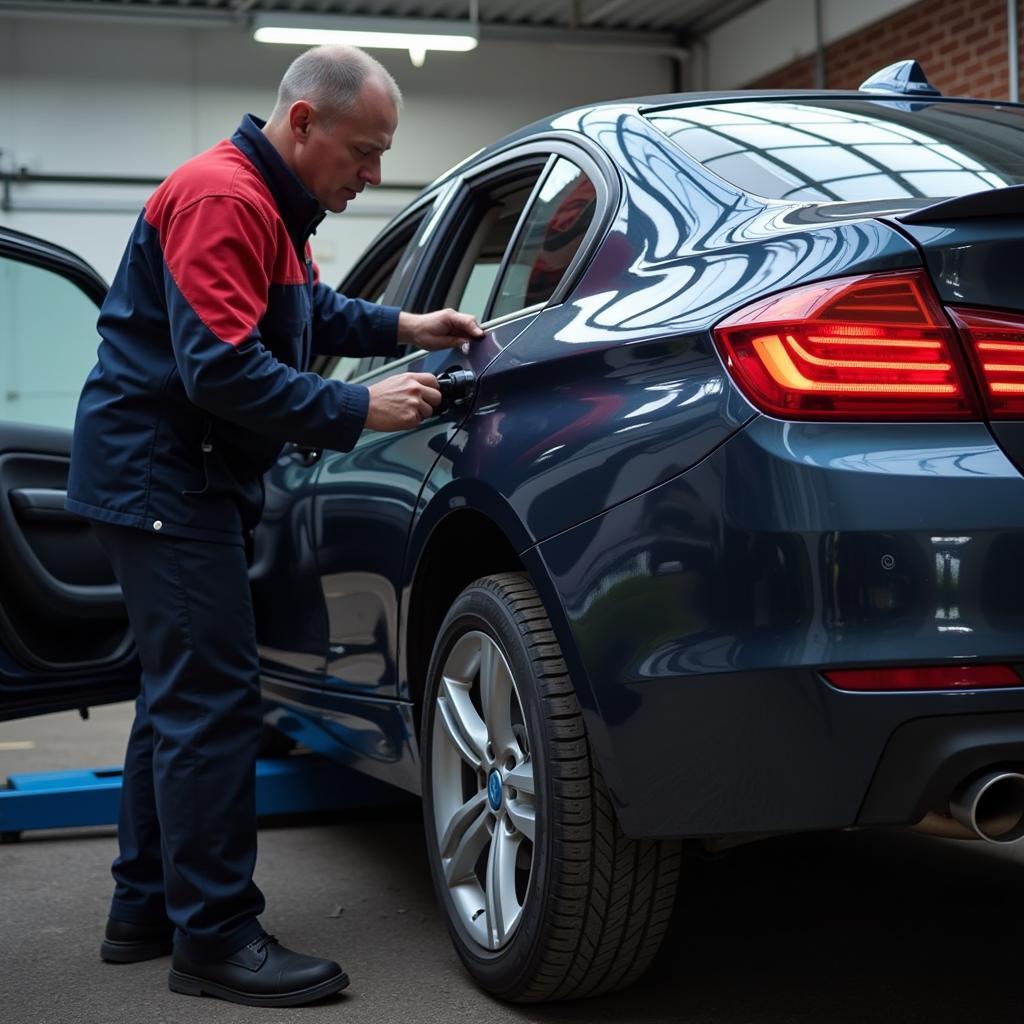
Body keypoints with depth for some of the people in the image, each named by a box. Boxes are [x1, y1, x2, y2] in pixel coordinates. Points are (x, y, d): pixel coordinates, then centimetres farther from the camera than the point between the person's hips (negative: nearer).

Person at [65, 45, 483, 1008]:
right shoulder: (223, 199, -19)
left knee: (180, 696, 15)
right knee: (212, 702, -11)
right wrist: (361, 410, -22)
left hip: (180, 478, 11)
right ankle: (215, 939, -5)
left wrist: (403, 327, 13)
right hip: (160, 474, -11)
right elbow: (220, 368, -27)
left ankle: (146, 911, 25)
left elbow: (312, 312, 29)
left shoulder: (267, 203, 15)